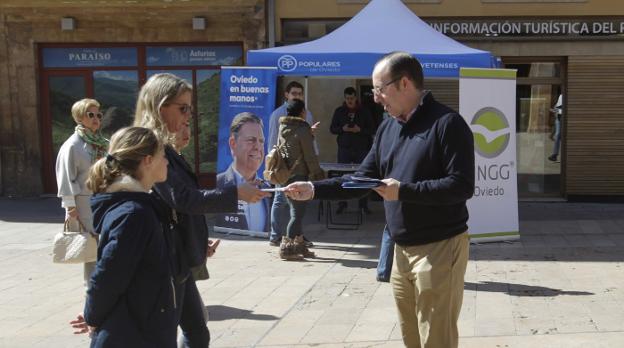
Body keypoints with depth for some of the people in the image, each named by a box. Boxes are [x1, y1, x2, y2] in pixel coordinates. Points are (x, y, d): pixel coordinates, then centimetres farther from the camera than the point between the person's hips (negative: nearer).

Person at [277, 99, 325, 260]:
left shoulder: (282, 129, 9)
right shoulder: (303, 130, -13)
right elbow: (310, 157, -13)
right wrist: (317, 175, -5)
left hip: (285, 175, 8)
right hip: (299, 175, -8)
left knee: (296, 212, 15)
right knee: (298, 213, -3)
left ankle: (299, 245, 21)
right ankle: (286, 248, -4)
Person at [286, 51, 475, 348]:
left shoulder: (447, 123, -13)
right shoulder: (387, 128, 12)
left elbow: (462, 186, -20)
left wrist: (403, 191, -23)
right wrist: (313, 189, 5)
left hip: (440, 248, -8)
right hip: (402, 250, 8)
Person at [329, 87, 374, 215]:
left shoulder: (364, 112, 3)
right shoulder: (339, 111, 6)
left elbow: (370, 130, 3)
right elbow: (332, 129, 6)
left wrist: (360, 130, -16)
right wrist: (342, 129, -13)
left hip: (361, 149, -1)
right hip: (344, 149, 1)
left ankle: (363, 204, 8)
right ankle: (342, 203, 9)